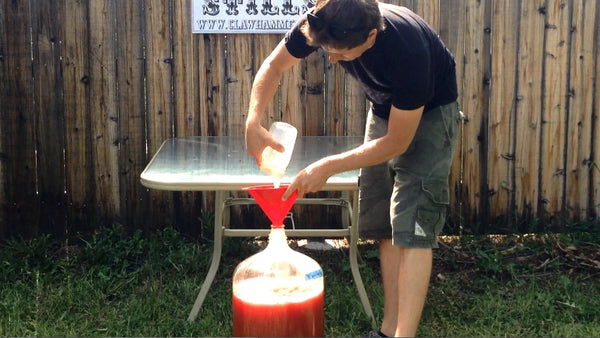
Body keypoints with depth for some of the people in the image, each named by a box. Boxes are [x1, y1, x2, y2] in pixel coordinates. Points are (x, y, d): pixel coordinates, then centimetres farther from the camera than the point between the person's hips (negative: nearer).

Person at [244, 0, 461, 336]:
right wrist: (254, 122, -23)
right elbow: (274, 66, -7)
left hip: (428, 112, -6)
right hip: (385, 107, 6)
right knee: (384, 225, 5)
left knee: (412, 228, -16)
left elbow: (398, 142, -29)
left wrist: (328, 167, -27)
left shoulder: (408, 49, -40)